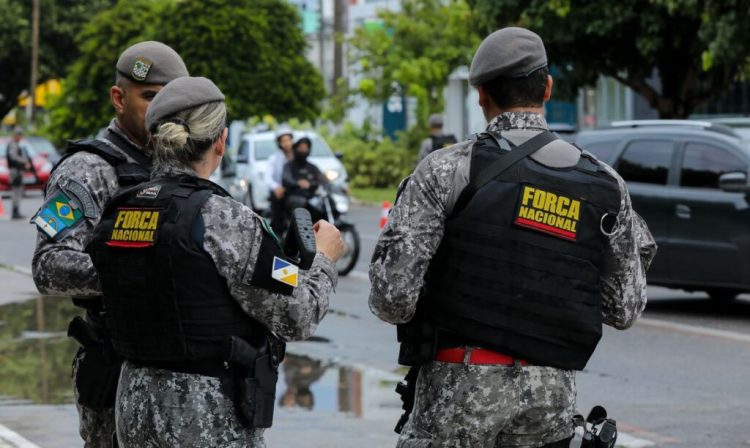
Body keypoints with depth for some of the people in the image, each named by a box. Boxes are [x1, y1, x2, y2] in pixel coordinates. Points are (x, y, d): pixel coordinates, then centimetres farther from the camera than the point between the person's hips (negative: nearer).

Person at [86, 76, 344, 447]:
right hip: (210, 417, -6)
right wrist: (324, 258, 7)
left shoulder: (118, 214, 2)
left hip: (135, 404, 7)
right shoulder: (223, 220, -16)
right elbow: (297, 318, -11)